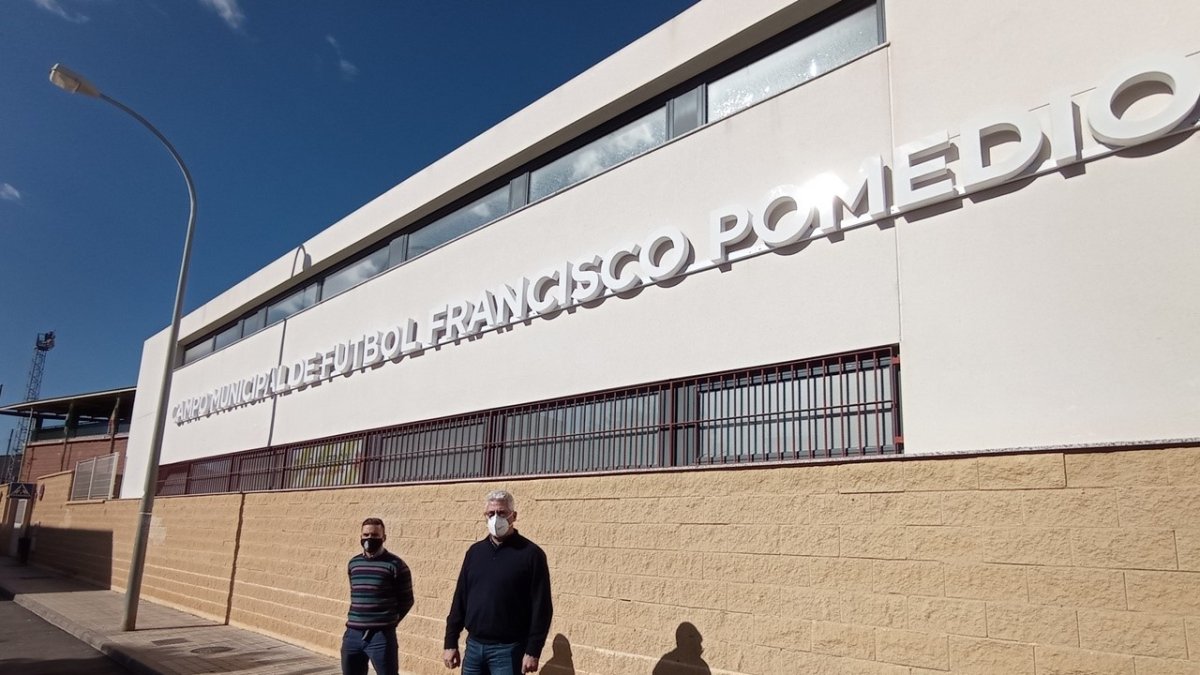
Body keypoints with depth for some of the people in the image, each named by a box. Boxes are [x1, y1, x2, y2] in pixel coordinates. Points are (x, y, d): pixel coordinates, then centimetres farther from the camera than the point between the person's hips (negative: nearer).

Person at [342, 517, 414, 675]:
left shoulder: (395, 565, -8)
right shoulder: (353, 563, 9)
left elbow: (406, 600, -1)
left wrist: (388, 621, 2)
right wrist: (357, 620, 13)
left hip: (381, 636, -6)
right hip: (353, 634, 6)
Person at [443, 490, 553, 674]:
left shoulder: (530, 553, -8)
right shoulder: (475, 551, 8)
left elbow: (541, 607, -9)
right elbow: (460, 599, 11)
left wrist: (533, 650, -13)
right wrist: (450, 642, 8)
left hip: (508, 650, -5)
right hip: (474, 646, 5)